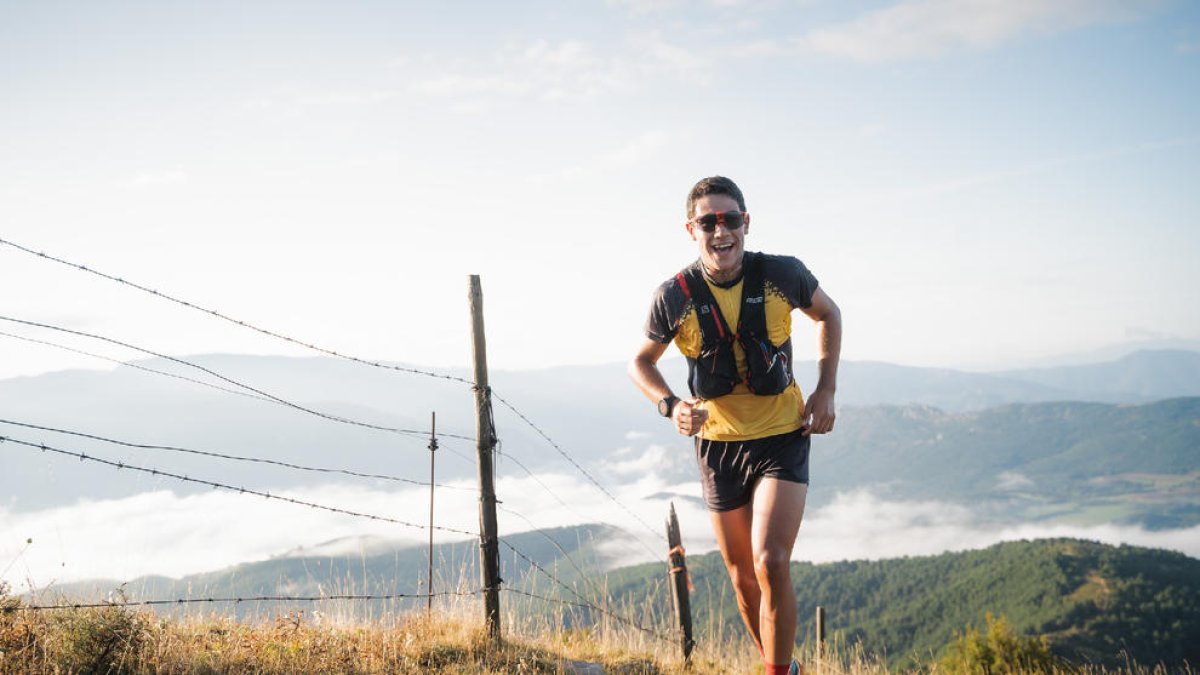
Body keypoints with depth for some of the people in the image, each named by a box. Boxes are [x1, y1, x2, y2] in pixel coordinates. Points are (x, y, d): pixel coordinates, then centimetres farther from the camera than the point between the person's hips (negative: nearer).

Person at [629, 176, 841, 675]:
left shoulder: (783, 274, -11)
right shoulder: (675, 296, -10)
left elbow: (828, 314, 10)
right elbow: (641, 362, 6)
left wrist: (826, 389, 0)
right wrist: (671, 406, -13)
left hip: (782, 436, -2)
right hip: (718, 443, 2)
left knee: (771, 564, -19)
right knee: (743, 578, 12)